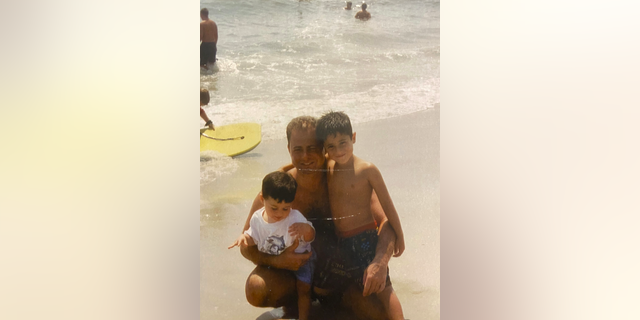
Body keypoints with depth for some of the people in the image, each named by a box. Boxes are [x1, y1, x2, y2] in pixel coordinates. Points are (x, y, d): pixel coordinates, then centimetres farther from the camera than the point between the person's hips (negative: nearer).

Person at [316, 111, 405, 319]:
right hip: (341, 240, 5)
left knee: (381, 286, -7)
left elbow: (387, 204, -6)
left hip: (365, 237, -5)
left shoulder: (367, 170, -11)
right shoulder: (327, 169, 4)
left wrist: (399, 236, -1)